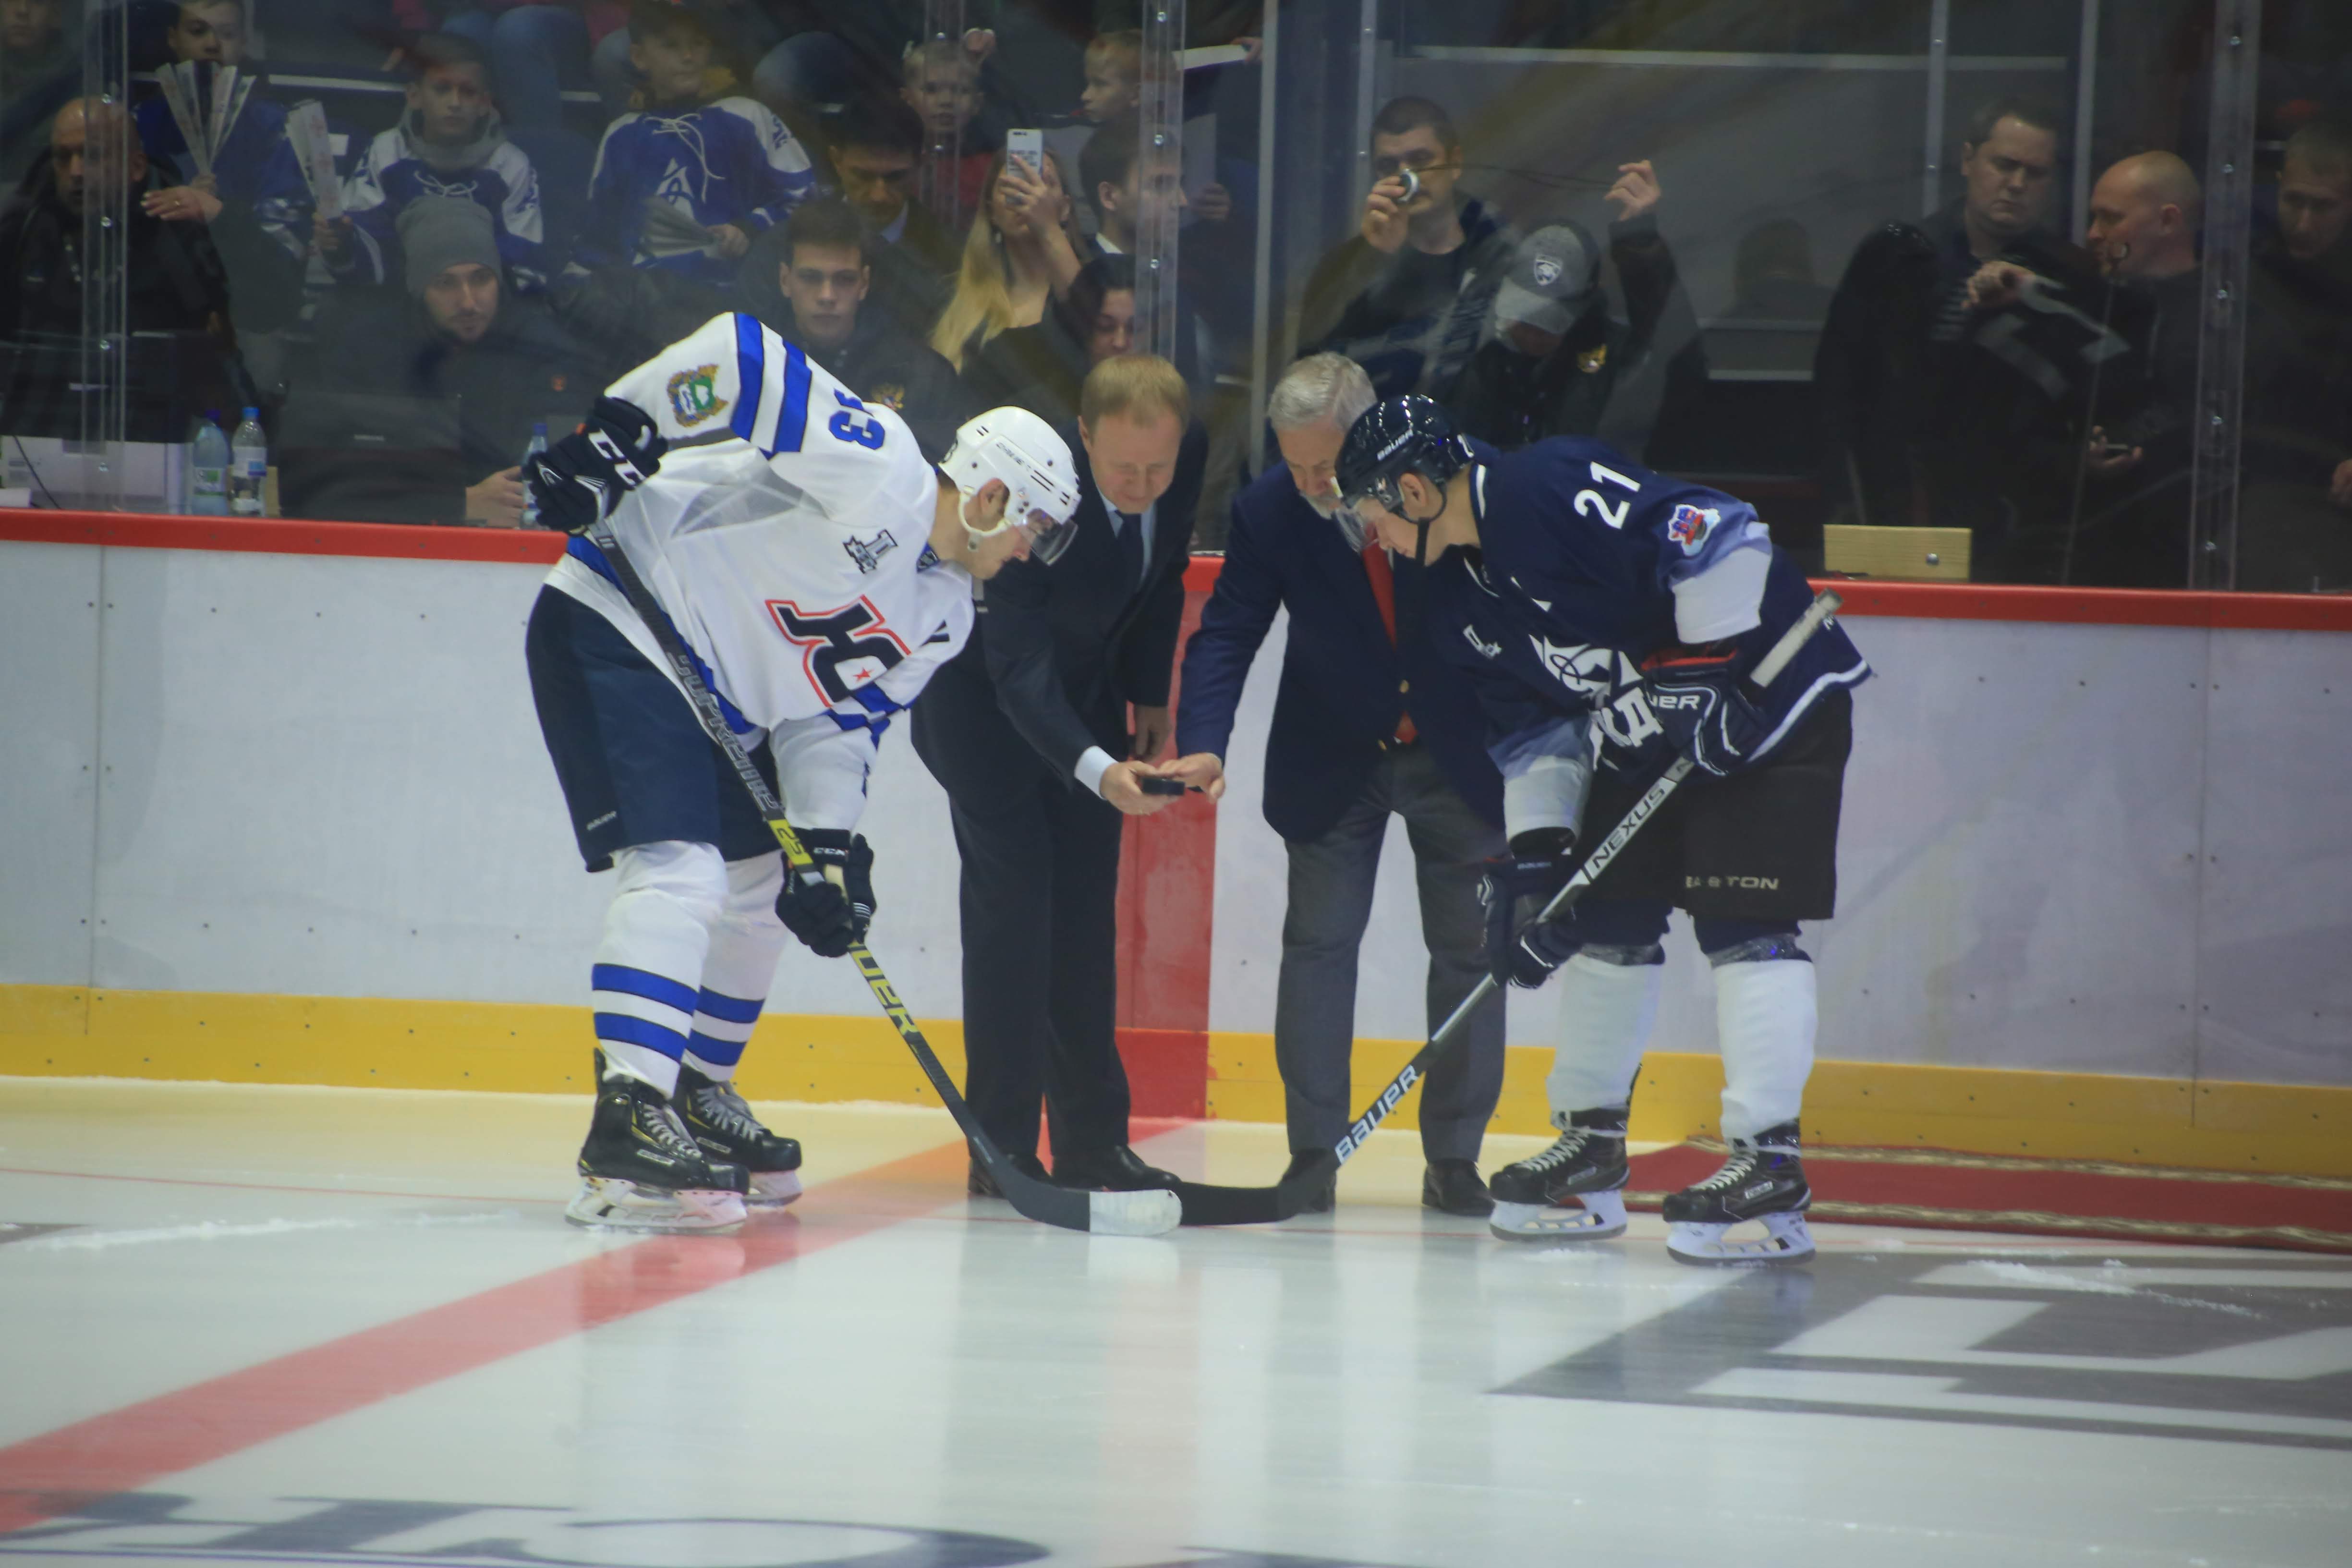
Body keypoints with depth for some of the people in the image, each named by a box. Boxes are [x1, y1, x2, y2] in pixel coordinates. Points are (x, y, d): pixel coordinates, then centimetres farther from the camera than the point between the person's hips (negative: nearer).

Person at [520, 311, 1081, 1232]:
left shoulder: (943, 616, 9)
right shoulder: (876, 475, -19)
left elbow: (836, 718, 9)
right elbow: (744, 356, -25)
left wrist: (828, 839, -6)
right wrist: (621, 426, -28)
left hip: (720, 697, 11)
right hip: (614, 629, -10)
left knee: (761, 887, 18)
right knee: (680, 870, -22)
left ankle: (696, 1096, 33)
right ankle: (627, 1122, -30)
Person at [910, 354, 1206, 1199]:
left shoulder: (1192, 453, -18)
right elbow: (1018, 667, -40)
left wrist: (1151, 697, 5)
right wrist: (1096, 770, -53)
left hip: (1087, 680, 6)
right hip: (978, 682, -6)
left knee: (1087, 901, 5)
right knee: (1012, 892, -13)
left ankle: (1091, 1141, 10)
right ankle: (1002, 1146, -9)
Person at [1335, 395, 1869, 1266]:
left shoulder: (1555, 490, -23)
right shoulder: (1458, 600, 6)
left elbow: (1716, 533, -29)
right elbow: (1531, 729, 11)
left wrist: (1708, 671, -27)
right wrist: (1536, 853, 0)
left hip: (1771, 701, -10)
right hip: (1645, 742, 10)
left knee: (1742, 923, -15)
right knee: (1607, 922, 9)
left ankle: (1769, 1164, -16)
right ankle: (1591, 1145, 19)